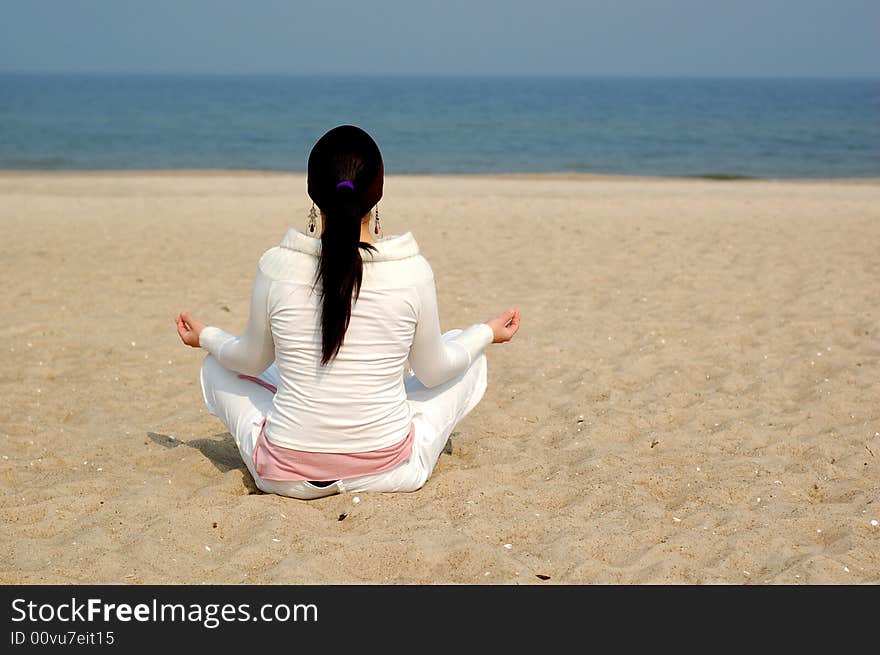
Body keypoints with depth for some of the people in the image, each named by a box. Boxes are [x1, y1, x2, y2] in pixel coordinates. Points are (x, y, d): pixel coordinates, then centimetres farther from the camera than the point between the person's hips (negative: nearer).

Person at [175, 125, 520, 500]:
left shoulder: (276, 266, -13)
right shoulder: (413, 272, -13)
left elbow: (251, 359, 5)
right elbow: (433, 371, 3)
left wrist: (206, 337, 27)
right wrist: (488, 332, 22)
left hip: (288, 476, 1)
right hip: (389, 470, 0)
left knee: (217, 368, 27)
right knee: (470, 360, 22)